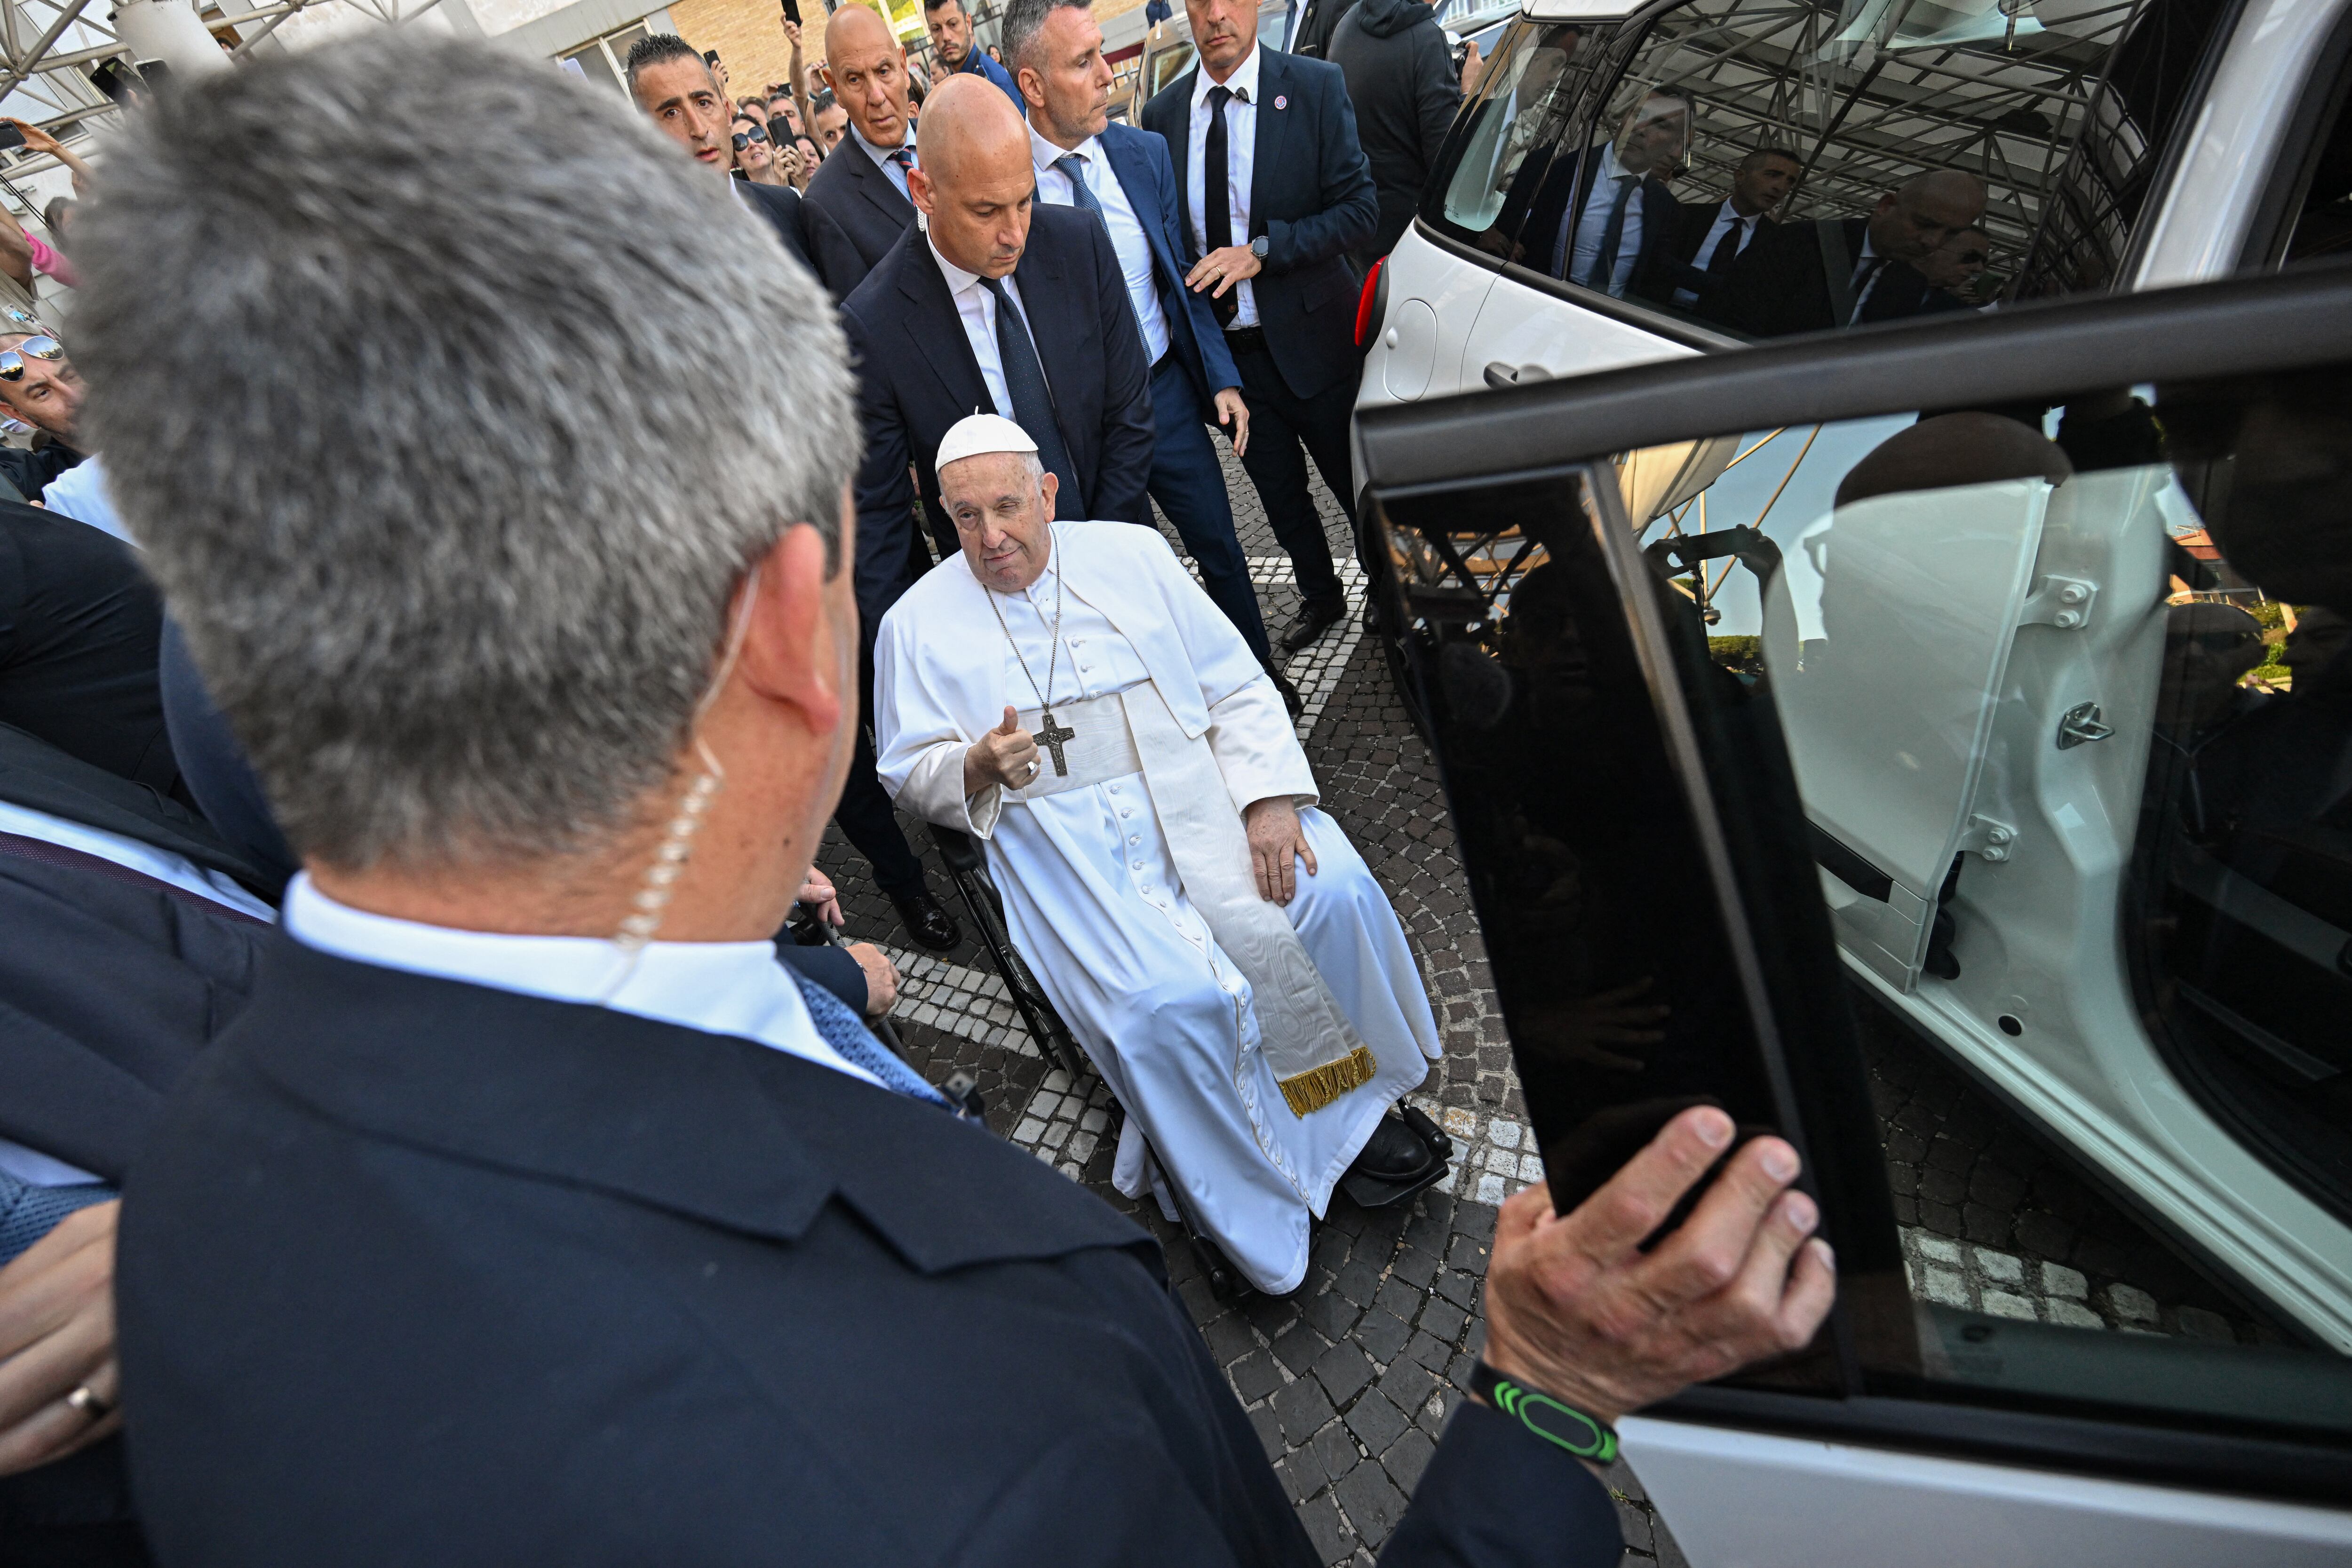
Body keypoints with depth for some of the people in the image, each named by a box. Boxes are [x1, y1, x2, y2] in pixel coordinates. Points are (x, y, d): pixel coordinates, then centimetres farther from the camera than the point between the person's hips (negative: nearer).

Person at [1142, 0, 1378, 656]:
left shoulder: (1316, 86, -7)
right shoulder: (1162, 112, 3)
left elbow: (1360, 209, -11)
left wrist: (1260, 251, -21)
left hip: (1307, 336, -3)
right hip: (1225, 348, 4)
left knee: (1356, 484, 9)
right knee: (1280, 493, 17)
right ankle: (1320, 598, 40)